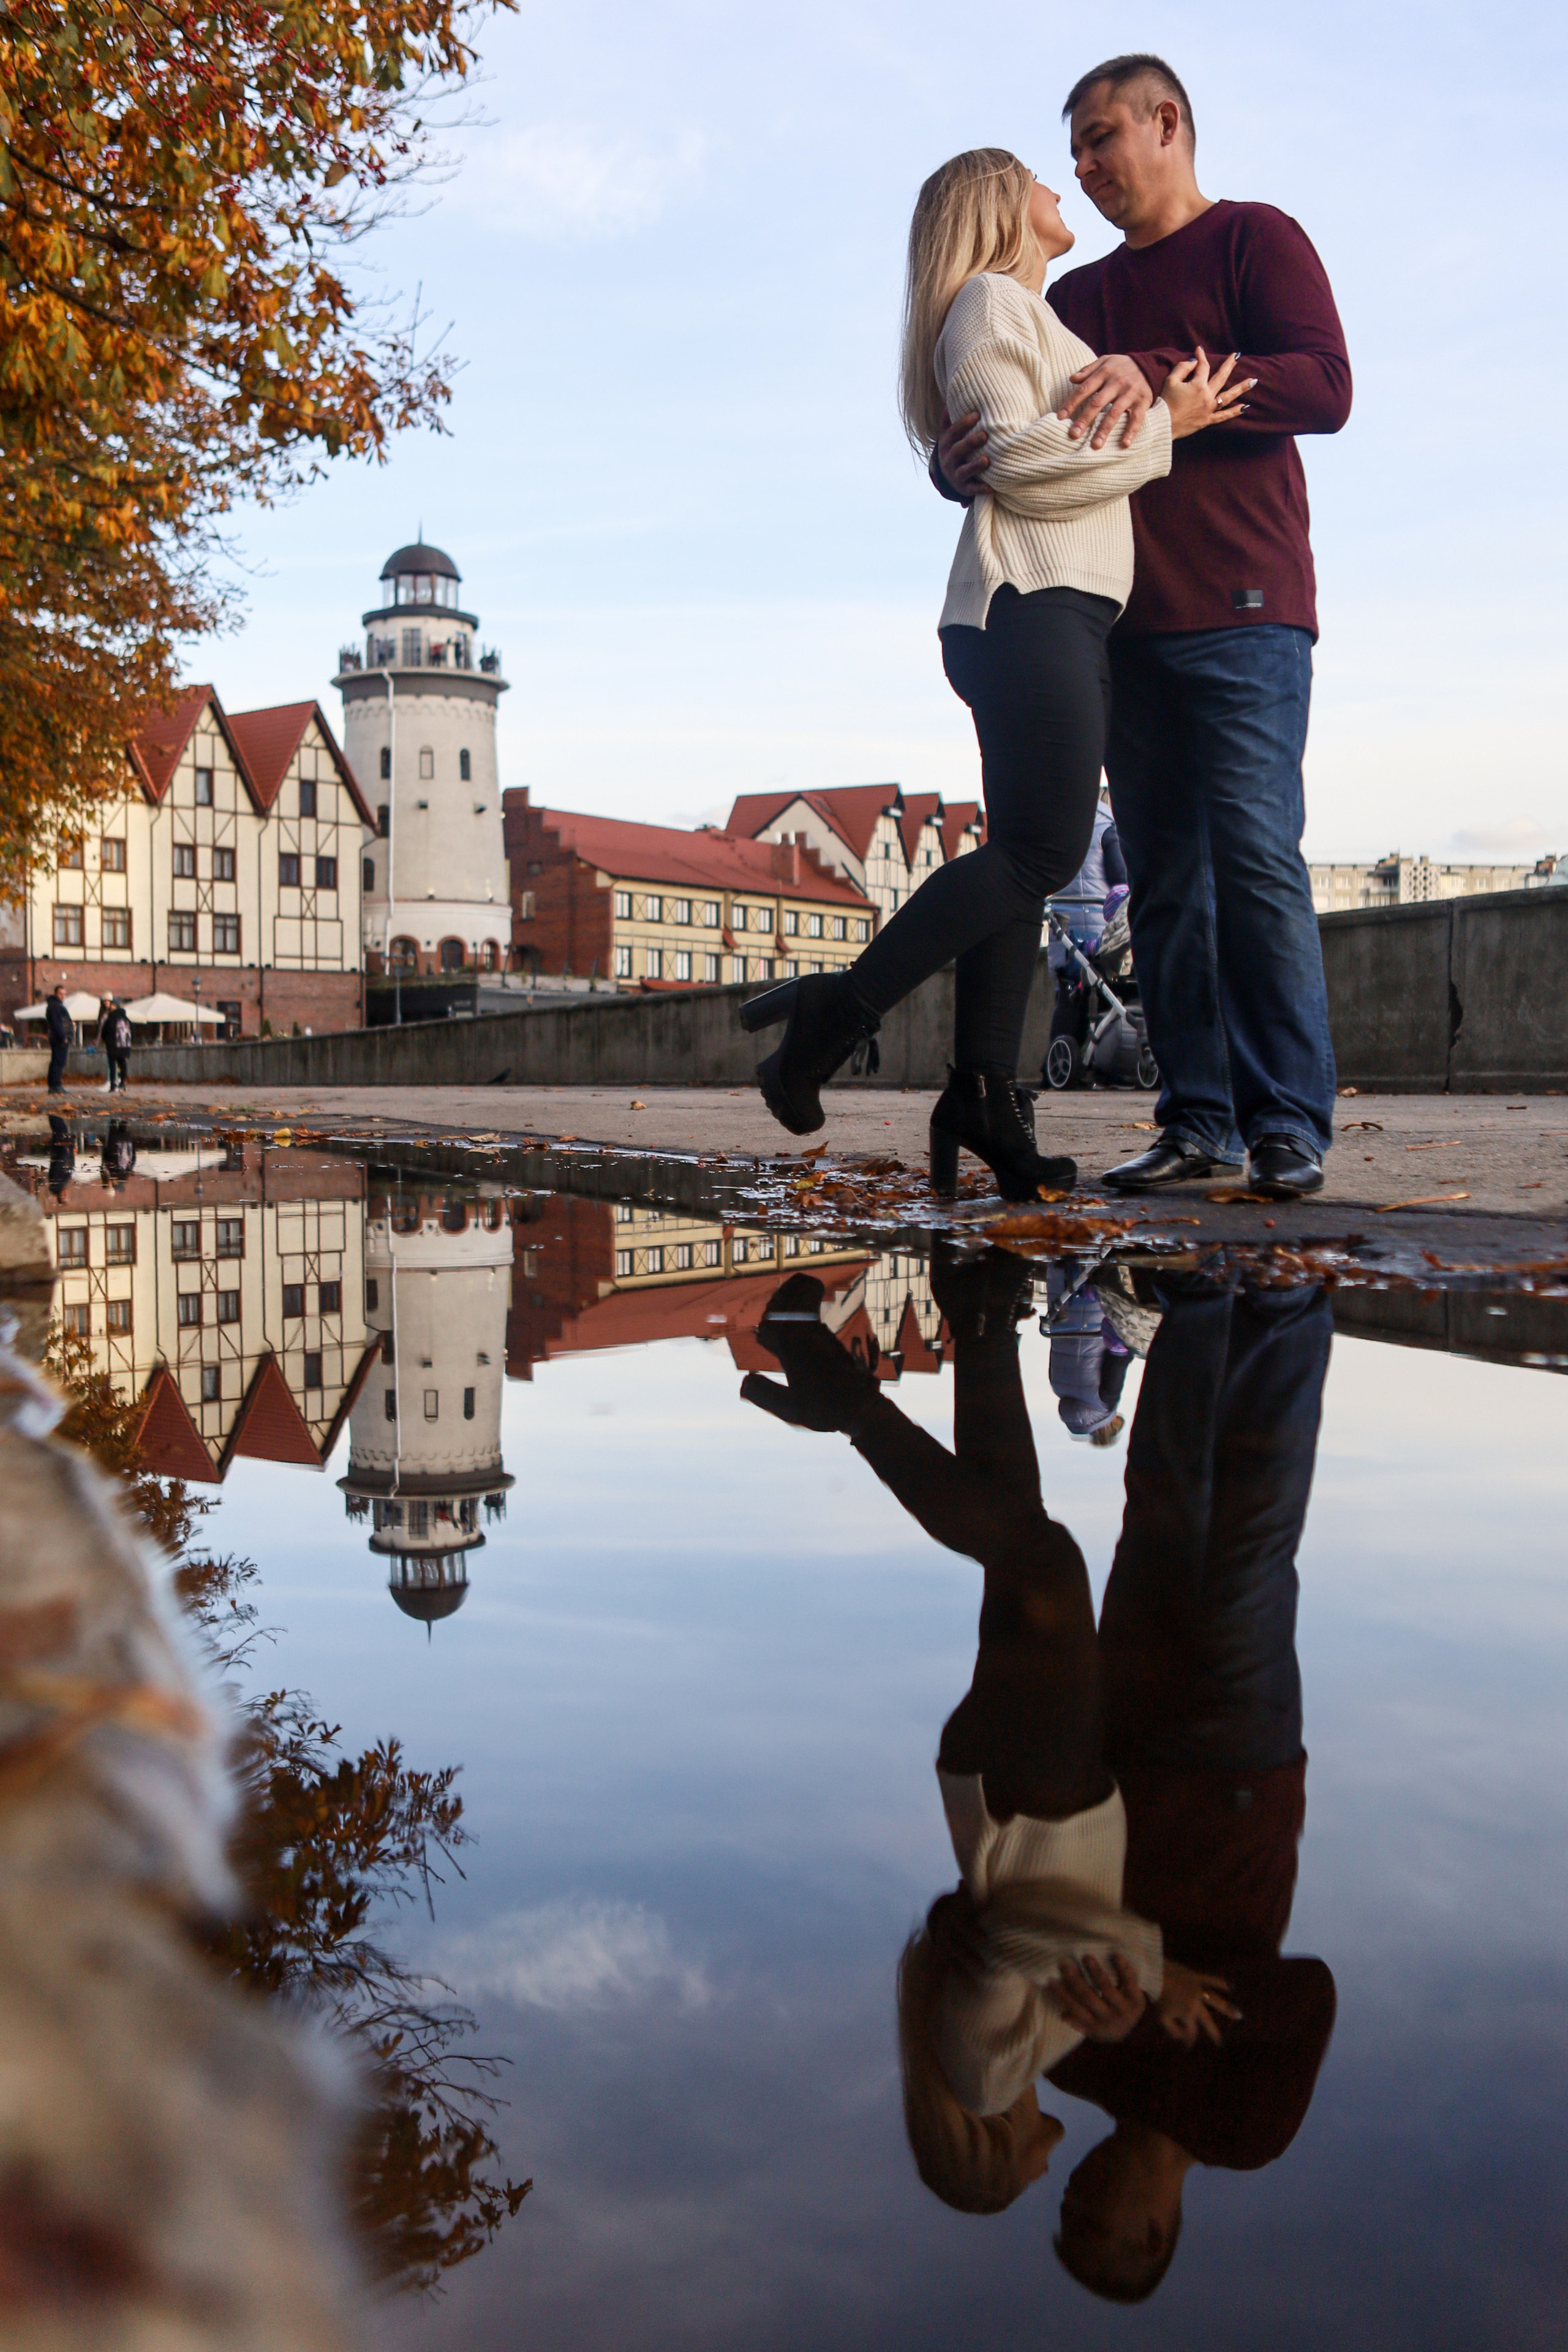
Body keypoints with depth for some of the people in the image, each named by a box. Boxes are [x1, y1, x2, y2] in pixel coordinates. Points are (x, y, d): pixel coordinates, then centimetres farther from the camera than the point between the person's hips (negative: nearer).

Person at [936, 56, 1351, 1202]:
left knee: (1256, 859, -14)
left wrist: (1160, 377, -19)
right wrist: (958, 465, -6)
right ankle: (1198, 1120, 2)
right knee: (1165, 880, 0)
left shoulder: (1256, 239, 8)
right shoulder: (1077, 299, 25)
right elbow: (1007, 440, 19)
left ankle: (1289, 1124, -9)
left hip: (1240, 612, -5)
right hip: (1124, 625, 6)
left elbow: (1325, 386, -7)